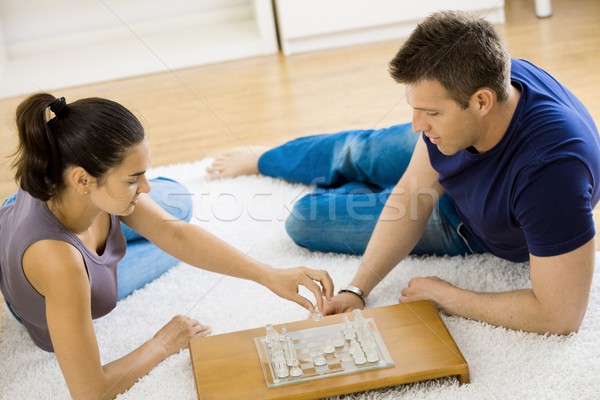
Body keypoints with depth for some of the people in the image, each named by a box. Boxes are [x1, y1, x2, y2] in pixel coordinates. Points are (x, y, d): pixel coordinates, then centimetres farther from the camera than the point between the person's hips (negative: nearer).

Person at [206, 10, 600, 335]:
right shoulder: (457, 85, -29)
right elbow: (414, 192, -19)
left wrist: (447, 296, -32)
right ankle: (264, 159, 62)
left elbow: (561, 315, -43)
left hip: (474, 228, -3)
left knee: (307, 220, 3)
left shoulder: (551, 167, -49)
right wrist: (357, 289, -26)